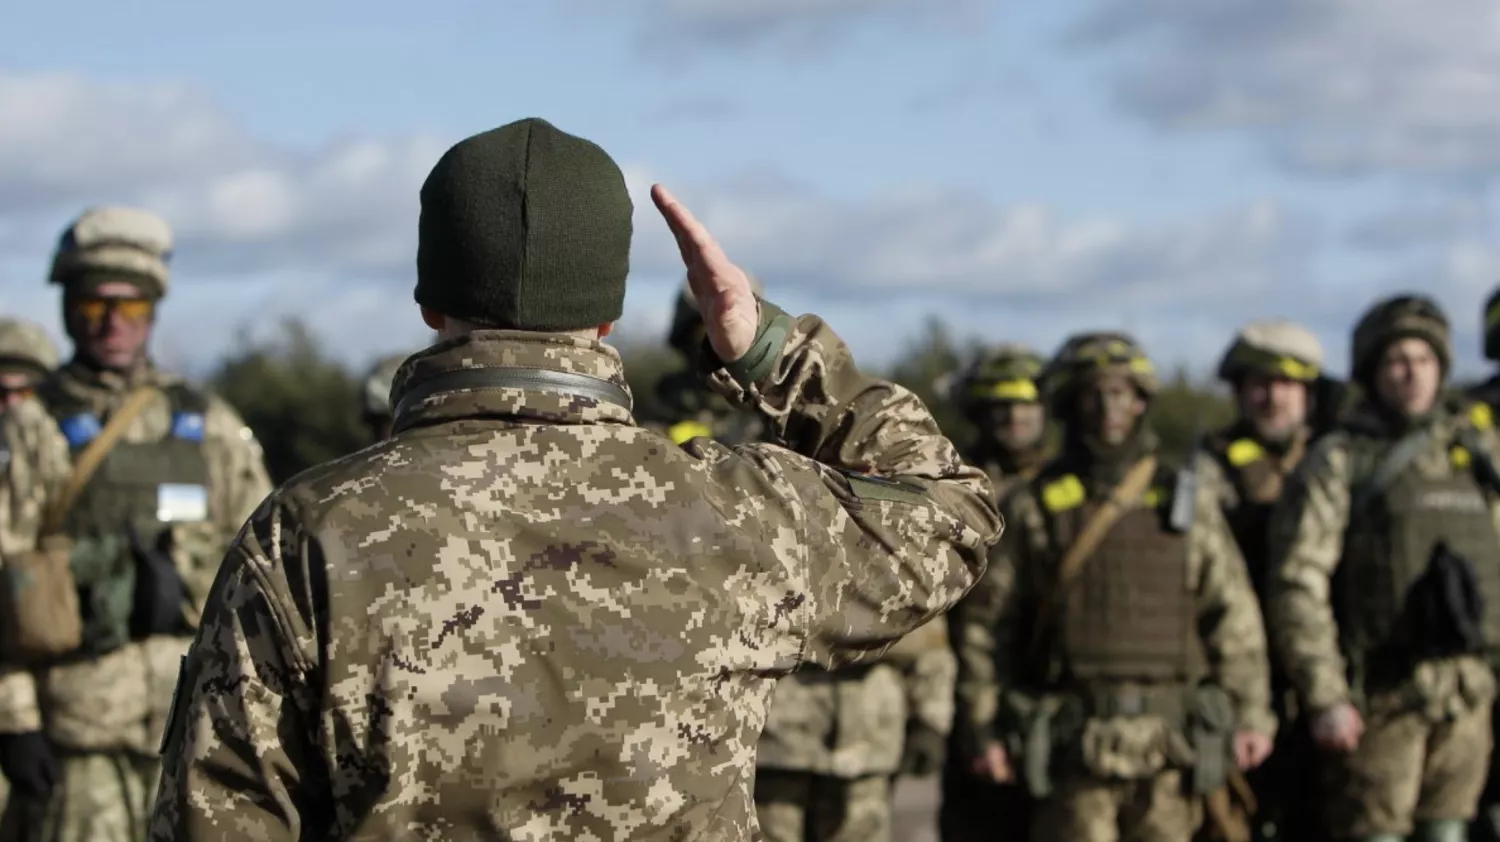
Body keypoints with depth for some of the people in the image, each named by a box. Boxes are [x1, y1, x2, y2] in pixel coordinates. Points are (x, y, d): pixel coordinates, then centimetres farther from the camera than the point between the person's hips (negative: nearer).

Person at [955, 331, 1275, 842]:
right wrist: (983, 728, 2)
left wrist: (1251, 715, 4)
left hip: (1167, 746, 2)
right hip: (1075, 748, -2)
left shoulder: (1186, 505, 10)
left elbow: (1234, 615, 10)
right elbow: (984, 622, 6)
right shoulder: (1034, 508, 5)